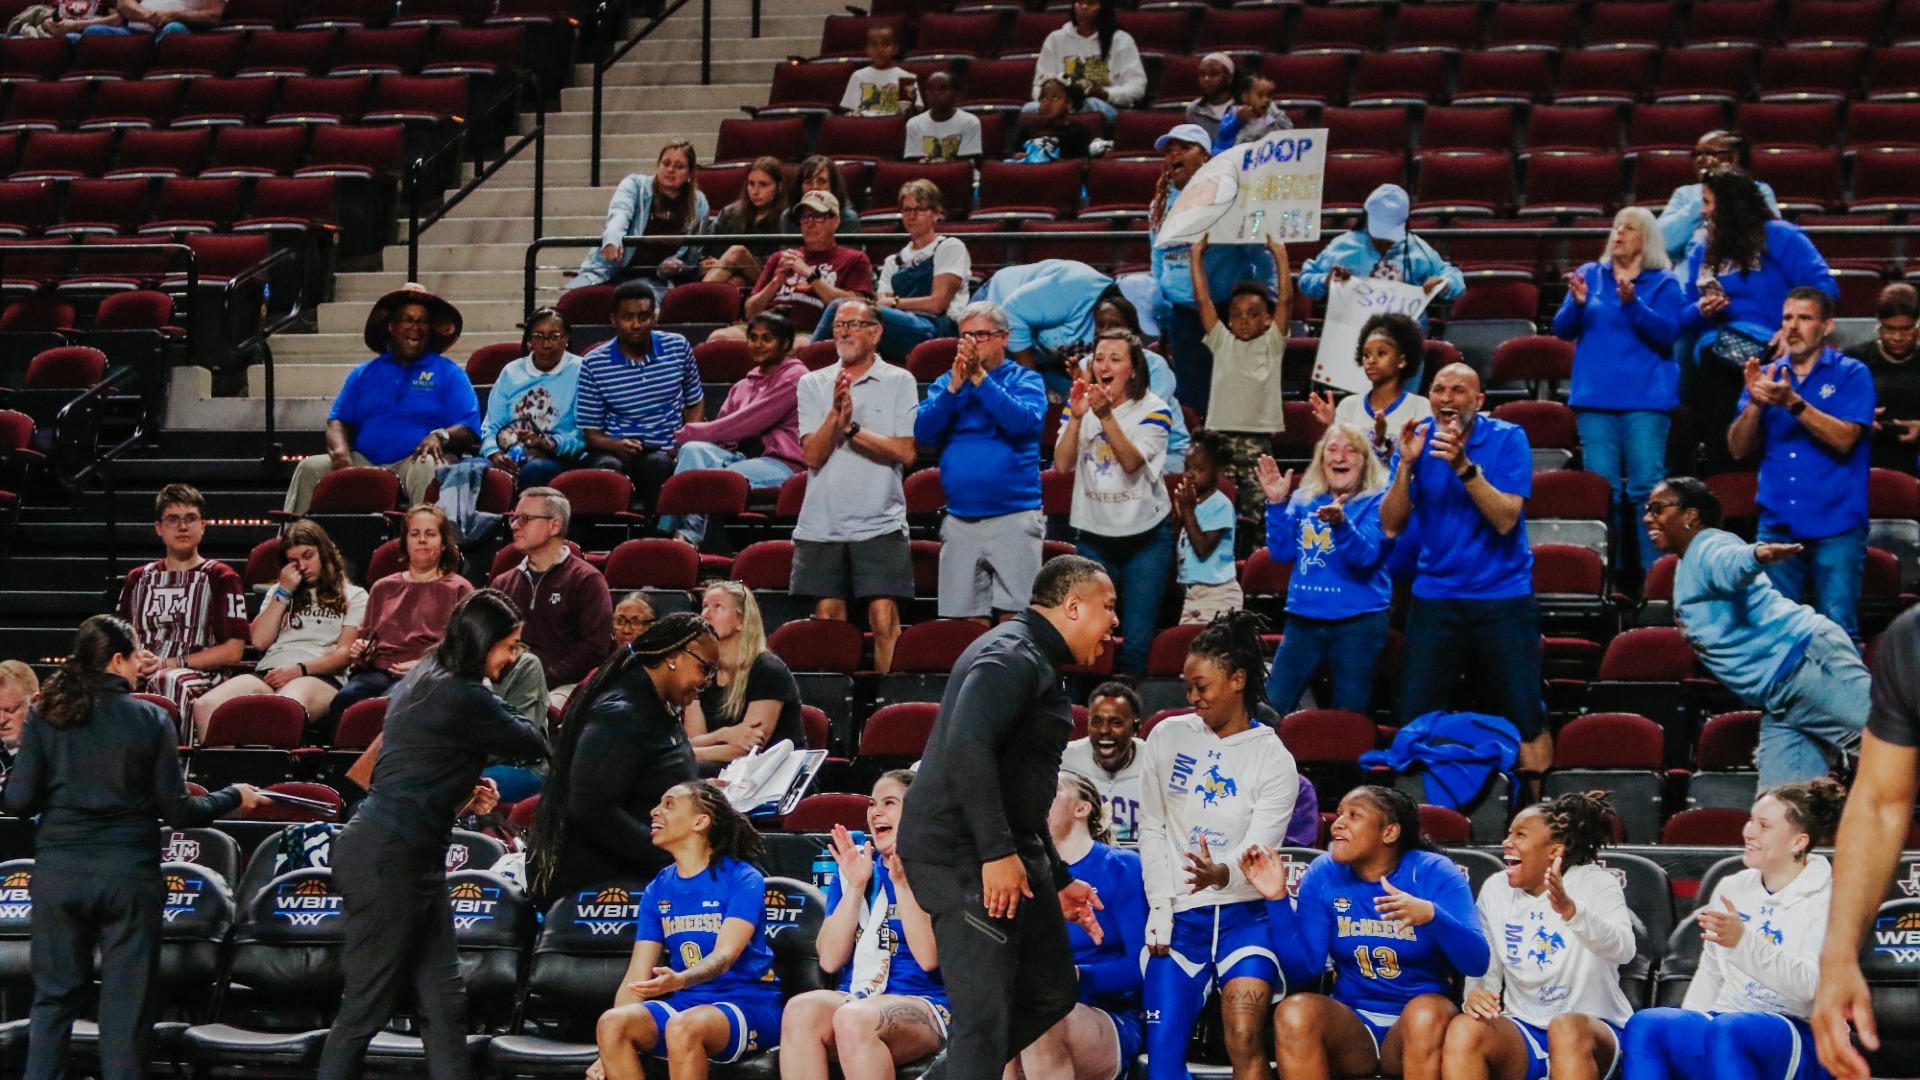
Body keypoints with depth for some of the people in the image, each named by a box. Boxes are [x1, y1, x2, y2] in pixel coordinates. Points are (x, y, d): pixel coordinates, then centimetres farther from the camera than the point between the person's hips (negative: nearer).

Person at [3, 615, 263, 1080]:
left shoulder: (46, 718, 0)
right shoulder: (150, 720, -4)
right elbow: (176, 810, -3)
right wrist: (233, 797, 13)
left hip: (59, 871, 2)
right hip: (128, 872, -2)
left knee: (55, 996, 10)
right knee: (126, 1003, 5)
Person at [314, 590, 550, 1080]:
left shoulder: (427, 683, 13)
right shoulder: (462, 699, -17)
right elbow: (531, 744, -4)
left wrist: (460, 792, 12)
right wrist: (540, 720, 17)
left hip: (413, 861, 10)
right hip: (388, 860, -10)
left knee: (443, 1000, 7)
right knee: (368, 1004, -3)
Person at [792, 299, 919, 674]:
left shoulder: (899, 382, 2)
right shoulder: (813, 384, 8)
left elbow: (906, 452, -8)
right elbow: (812, 455, -2)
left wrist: (853, 428, -13)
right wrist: (836, 414, -17)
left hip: (880, 523, -3)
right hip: (822, 523, 3)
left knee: (884, 619, -8)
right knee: (828, 619, 6)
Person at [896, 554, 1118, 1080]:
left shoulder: (1038, 664, 22)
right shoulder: (1010, 657, -13)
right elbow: (967, 749, -28)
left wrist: (1059, 879, 29)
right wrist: (998, 853, -29)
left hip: (1005, 852, 11)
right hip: (960, 853, -11)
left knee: (1051, 994, 15)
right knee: (985, 1015, -12)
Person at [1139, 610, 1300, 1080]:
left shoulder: (1274, 760, -2)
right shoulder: (1168, 736, 6)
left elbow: (1258, 850, -10)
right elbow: (1151, 828, 10)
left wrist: (1222, 874, -33)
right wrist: (1160, 905, -1)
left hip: (1245, 912, -3)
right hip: (1179, 916, 3)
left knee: (1244, 1040, -22)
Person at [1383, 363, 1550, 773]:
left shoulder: (1507, 440, -6)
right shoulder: (1418, 440, 2)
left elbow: (1506, 519, -17)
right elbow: (1391, 526, -4)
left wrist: (1464, 467, -27)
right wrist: (1406, 465, -17)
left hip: (1503, 596, -3)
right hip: (1435, 596, 3)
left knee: (1527, 719, -3)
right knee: (1414, 719, 1)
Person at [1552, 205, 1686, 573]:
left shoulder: (1663, 283, 5)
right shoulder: (1591, 275, 14)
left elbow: (1668, 333, -8)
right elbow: (1562, 330, 9)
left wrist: (1633, 304, -22)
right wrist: (1577, 304, -12)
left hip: (1646, 399, -3)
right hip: (1595, 397, 3)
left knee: (1646, 486, -8)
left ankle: (1653, 571, -5)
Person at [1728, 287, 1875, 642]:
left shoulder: (1851, 374, 2)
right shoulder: (1766, 374, 13)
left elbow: (1844, 440, -12)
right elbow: (1738, 449, 6)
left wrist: (1793, 403, -22)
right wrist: (1755, 403, -12)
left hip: (1836, 525, -4)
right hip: (1777, 523, 4)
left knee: (1838, 628, -7)